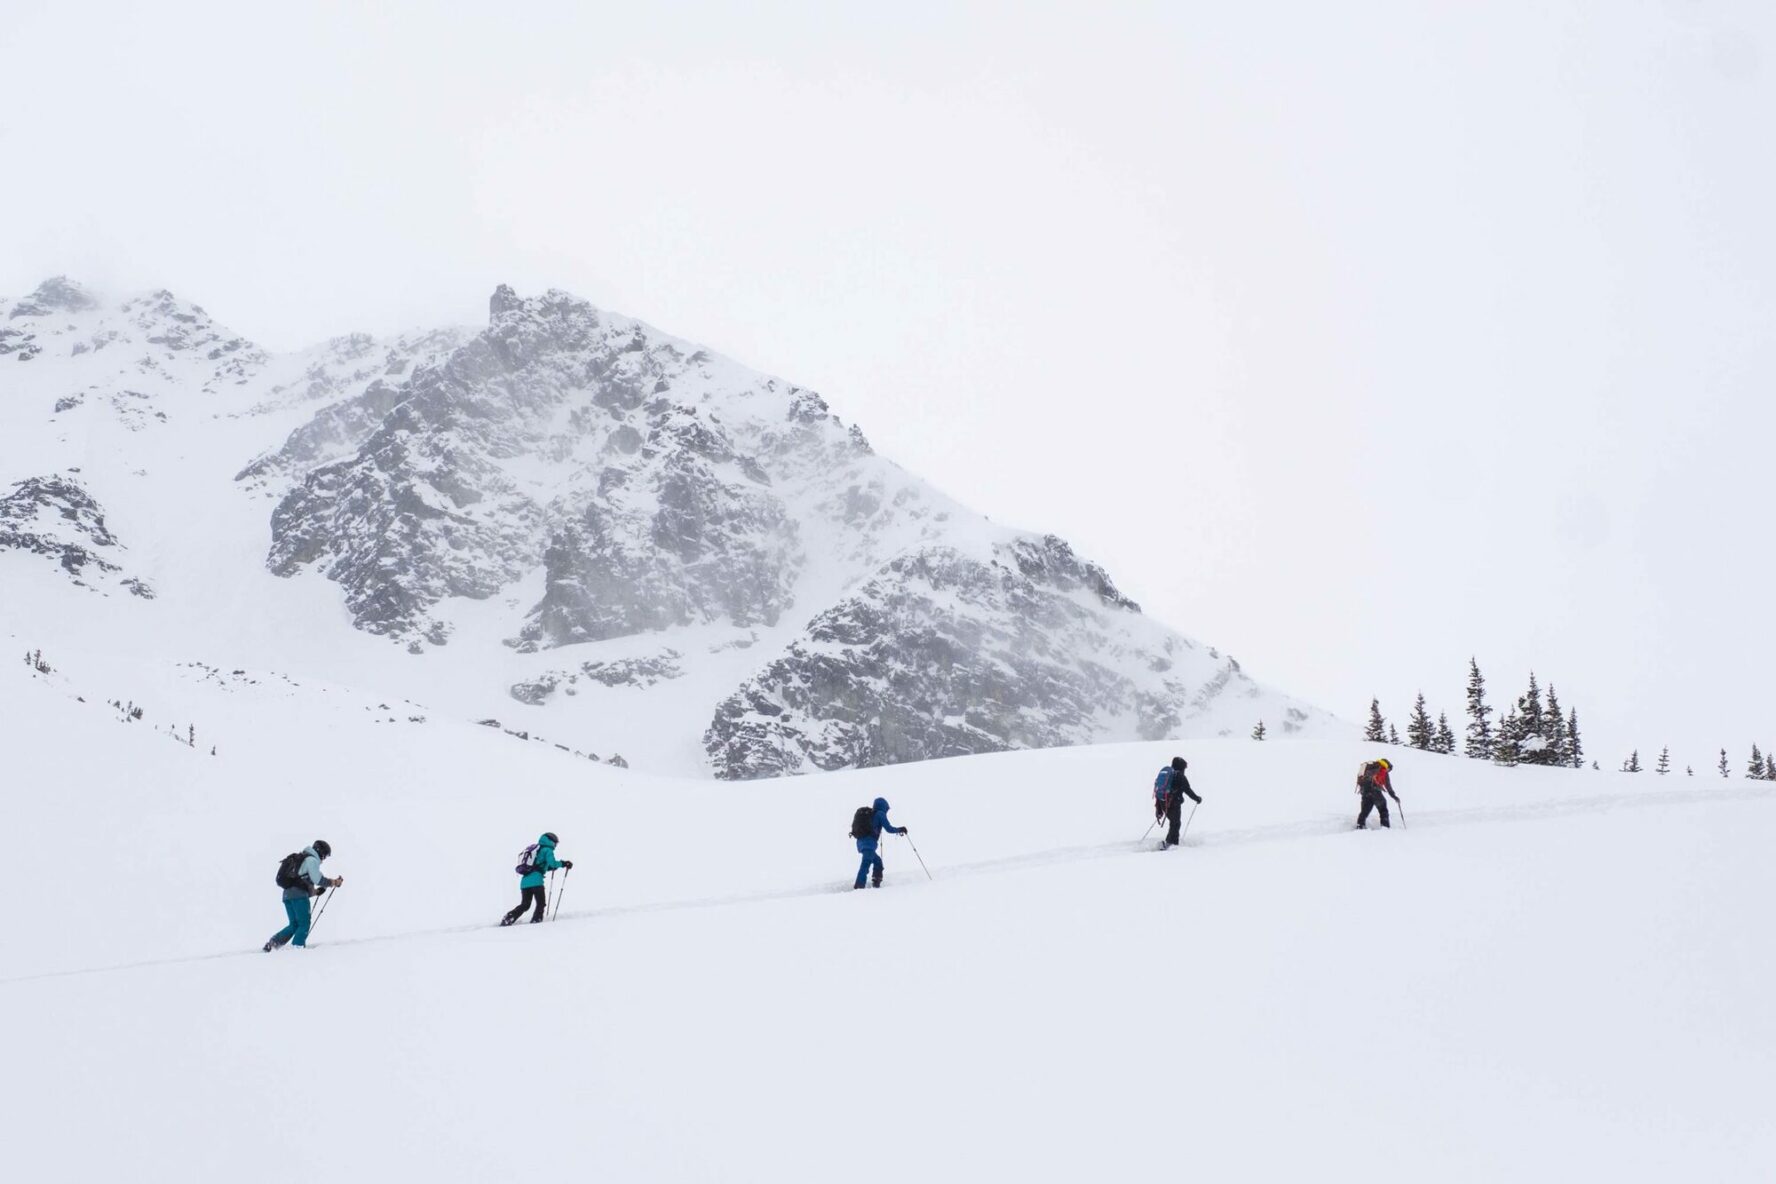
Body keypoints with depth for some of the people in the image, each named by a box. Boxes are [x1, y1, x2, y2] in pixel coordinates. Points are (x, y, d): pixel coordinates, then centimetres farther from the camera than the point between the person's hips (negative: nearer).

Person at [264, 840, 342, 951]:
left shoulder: (301, 859, 31)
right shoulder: (312, 860, 1)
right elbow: (317, 879, -11)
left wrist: (315, 891, 27)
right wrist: (333, 882, -2)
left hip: (287, 894, 9)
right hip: (299, 895, -9)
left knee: (294, 925, 12)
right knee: (304, 924, -5)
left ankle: (273, 942, -1)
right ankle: (297, 946, -18)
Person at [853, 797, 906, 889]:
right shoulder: (880, 814, 1)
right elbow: (889, 829, -3)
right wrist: (900, 829, 13)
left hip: (860, 842, 8)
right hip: (869, 843, -8)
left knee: (877, 861, 25)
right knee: (866, 864, -19)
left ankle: (876, 883, 24)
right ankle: (859, 887, -33)